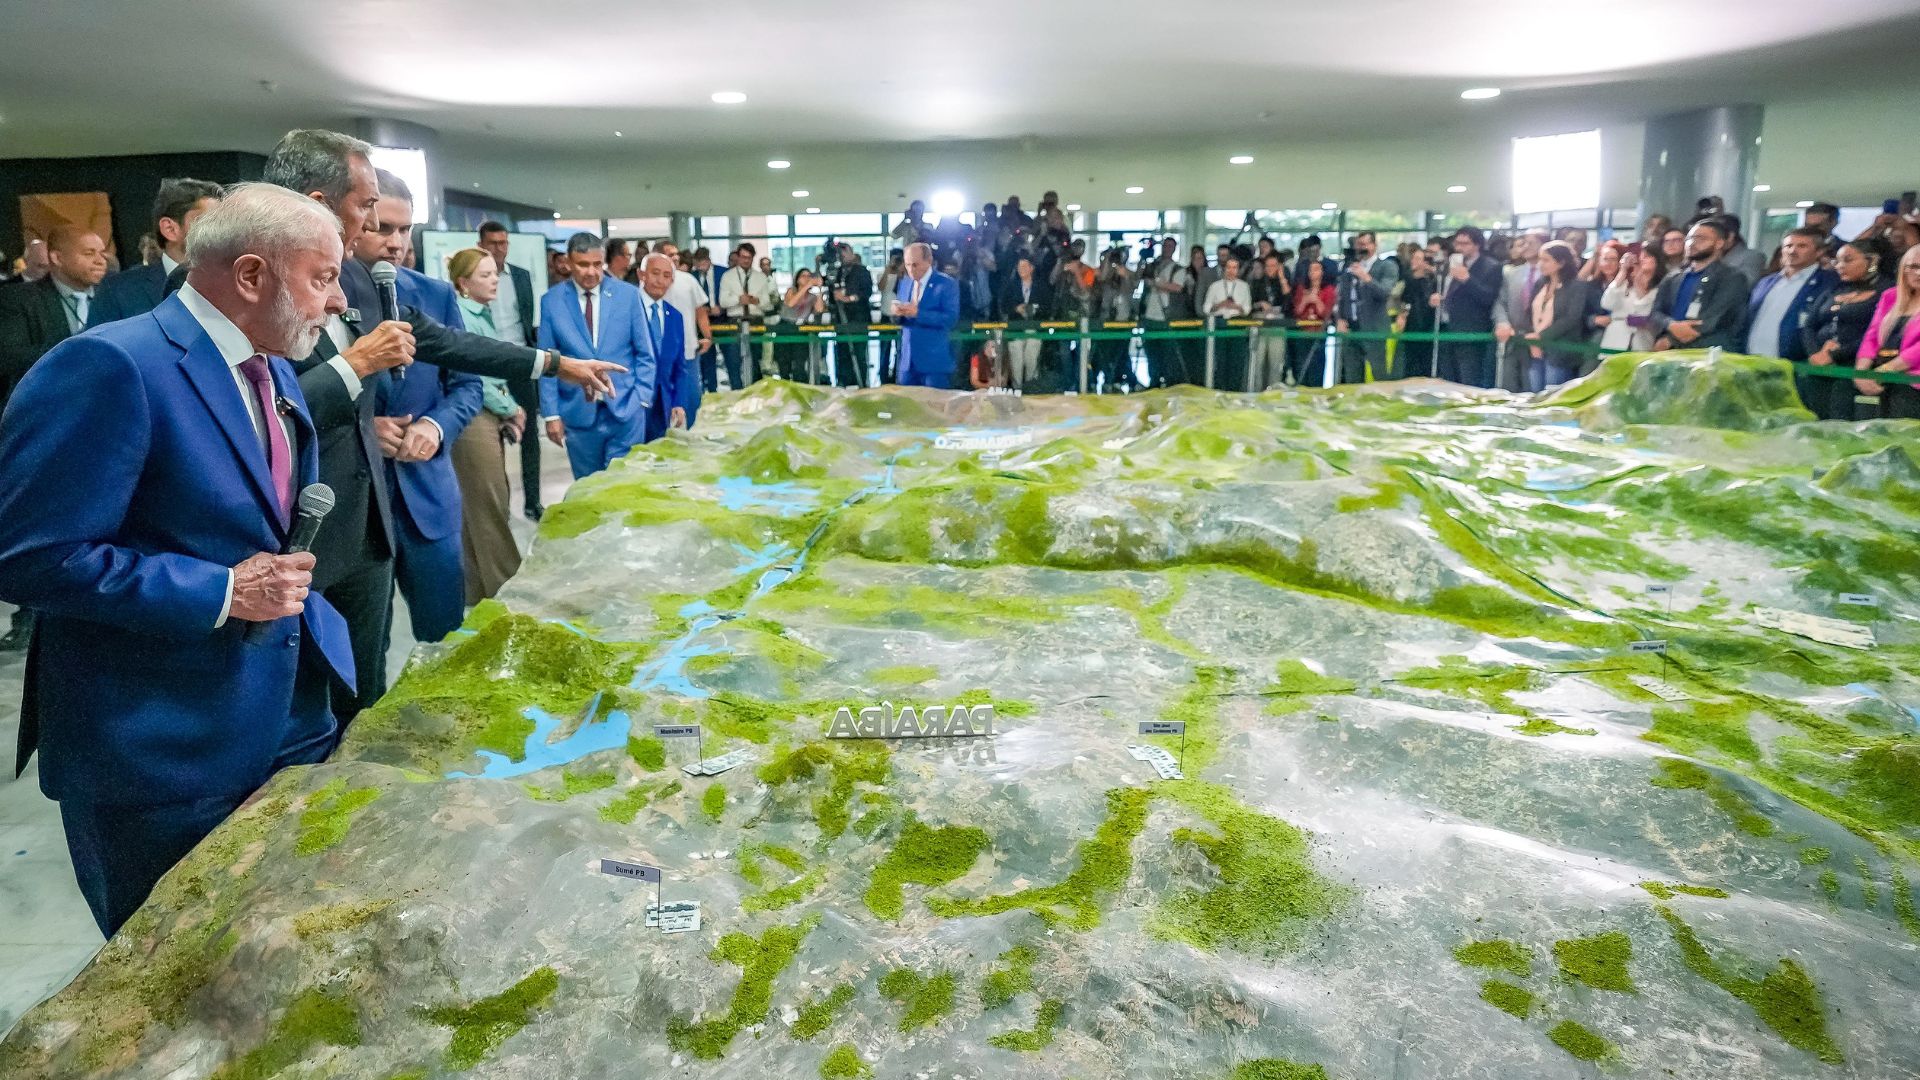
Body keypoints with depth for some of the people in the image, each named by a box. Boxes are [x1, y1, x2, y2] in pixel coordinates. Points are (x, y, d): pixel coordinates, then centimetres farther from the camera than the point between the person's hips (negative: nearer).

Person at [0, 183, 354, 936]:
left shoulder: (274, 374, 9)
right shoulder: (110, 367, -20)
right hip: (160, 757, -7)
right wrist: (220, 594, -23)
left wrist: (287, 589, 5)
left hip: (287, 725, 8)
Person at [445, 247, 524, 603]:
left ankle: (480, 590, 22)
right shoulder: (460, 316, -13)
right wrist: (512, 410, -6)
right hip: (473, 420, -9)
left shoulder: (485, 314, 13)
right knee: (493, 508, -4)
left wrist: (510, 412, 3)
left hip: (492, 418, 9)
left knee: (479, 507, 14)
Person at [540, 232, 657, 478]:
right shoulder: (551, 301, 2)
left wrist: (642, 398, -3)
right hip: (578, 412, 1)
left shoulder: (627, 294, 1)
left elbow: (644, 353, 5)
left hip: (625, 408, -1)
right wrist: (551, 413, -1)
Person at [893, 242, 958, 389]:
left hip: (935, 361, -5)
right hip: (907, 360, 5)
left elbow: (951, 319, -17)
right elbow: (899, 319, 14)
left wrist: (918, 313, -24)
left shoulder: (947, 284, -7)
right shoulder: (904, 283, 12)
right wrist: (897, 312, -11)